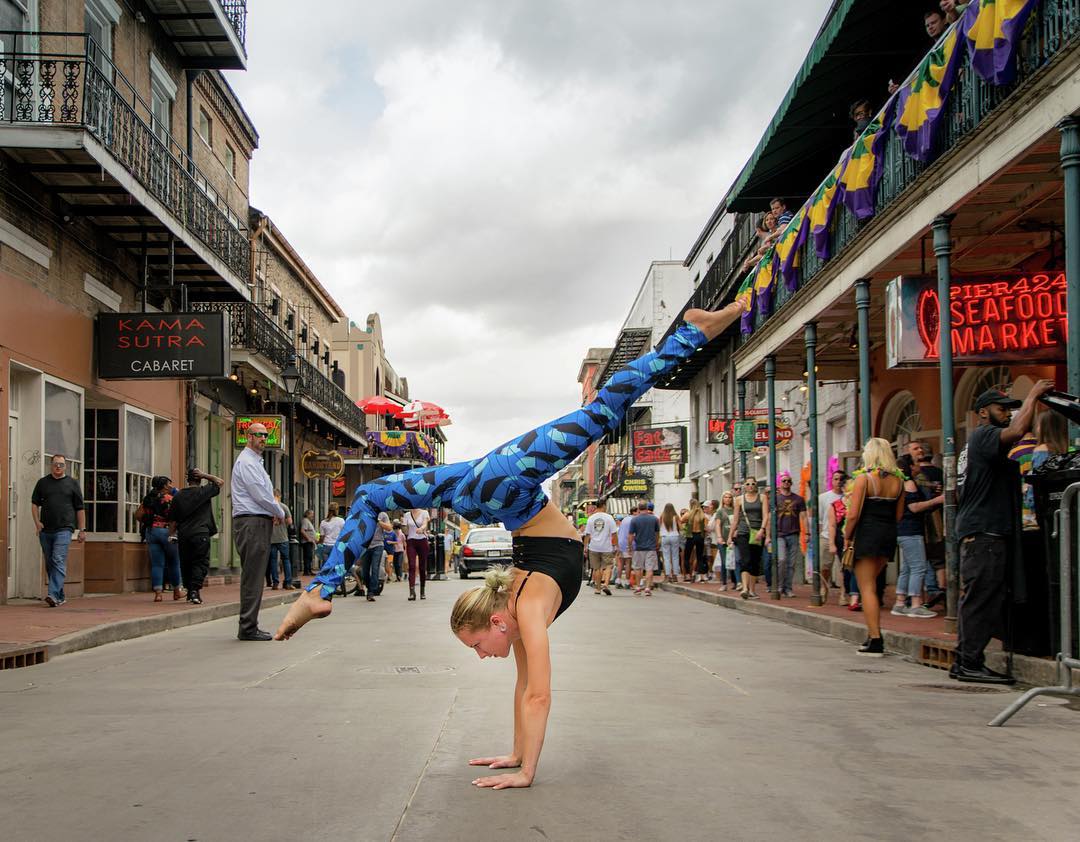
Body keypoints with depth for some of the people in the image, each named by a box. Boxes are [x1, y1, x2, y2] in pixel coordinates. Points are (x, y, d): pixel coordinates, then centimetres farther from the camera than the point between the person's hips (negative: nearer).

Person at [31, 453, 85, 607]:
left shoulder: (72, 484, 7)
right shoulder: (42, 482, 12)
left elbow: (80, 508, 8)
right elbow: (34, 503, 14)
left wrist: (82, 529, 4)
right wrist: (37, 521, -2)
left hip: (64, 529, -4)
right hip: (45, 530, 4)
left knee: (59, 561, -17)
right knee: (49, 564, 8)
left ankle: (53, 595, -25)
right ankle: (60, 597, 18)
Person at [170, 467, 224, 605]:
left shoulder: (178, 495, 7)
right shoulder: (204, 492, -4)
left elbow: (173, 518, 10)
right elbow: (220, 482, 7)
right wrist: (205, 475, 5)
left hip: (183, 535, 4)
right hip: (200, 534, -4)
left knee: (186, 563, 13)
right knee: (200, 563, -3)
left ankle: (189, 591, 19)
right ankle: (195, 590, -18)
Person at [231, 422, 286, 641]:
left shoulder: (255, 462, 23)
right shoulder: (246, 462, -10)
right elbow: (260, 494, -16)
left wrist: (274, 512, 8)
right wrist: (280, 513, -3)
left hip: (259, 522, 10)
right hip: (251, 522, -10)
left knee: (254, 577, 11)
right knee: (253, 576, -10)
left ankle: (249, 626, 15)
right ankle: (248, 628, -8)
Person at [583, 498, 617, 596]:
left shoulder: (591, 518, 3)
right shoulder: (609, 518, -5)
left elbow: (587, 534, 3)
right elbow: (614, 533, -5)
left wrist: (586, 547, 9)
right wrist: (616, 545, 2)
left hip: (594, 547, 3)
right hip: (607, 547, -3)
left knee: (597, 568, 11)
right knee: (608, 566, 3)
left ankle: (598, 588, 15)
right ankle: (605, 584, -16)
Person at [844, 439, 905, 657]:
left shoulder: (864, 478, -10)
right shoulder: (898, 480, 6)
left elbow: (853, 514, -14)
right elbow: (899, 514, 10)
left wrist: (847, 537, -2)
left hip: (867, 533, -6)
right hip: (889, 535, 6)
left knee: (867, 588, -1)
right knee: (871, 584, 19)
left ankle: (875, 641, -5)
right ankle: (873, 635, 16)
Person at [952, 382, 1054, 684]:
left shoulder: (989, 441, 25)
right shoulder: (982, 436, -10)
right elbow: (1017, 431, -25)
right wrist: (1033, 395, -15)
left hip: (988, 531, 11)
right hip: (983, 532, -11)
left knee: (977, 600, 11)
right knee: (981, 599, -10)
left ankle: (965, 662, 14)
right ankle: (971, 664, -9)